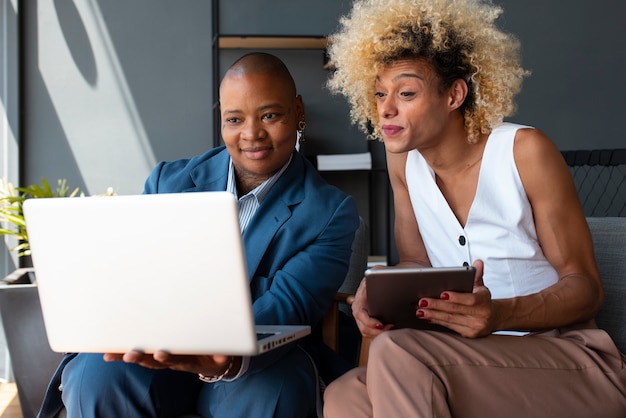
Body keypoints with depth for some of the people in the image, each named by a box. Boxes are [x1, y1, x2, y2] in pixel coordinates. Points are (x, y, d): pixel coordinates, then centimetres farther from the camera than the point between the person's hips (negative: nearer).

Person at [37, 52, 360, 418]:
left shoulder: (332, 212, -3)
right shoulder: (169, 182, 6)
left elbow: (289, 304, -17)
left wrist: (229, 358, -40)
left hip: (266, 359, -2)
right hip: (158, 354, 2)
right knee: (97, 378, -28)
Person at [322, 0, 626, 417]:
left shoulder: (524, 151, -11)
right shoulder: (402, 157, 5)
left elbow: (586, 286, -8)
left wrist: (499, 314, -27)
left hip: (566, 358, -4)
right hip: (473, 361, 5)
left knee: (395, 351, -30)